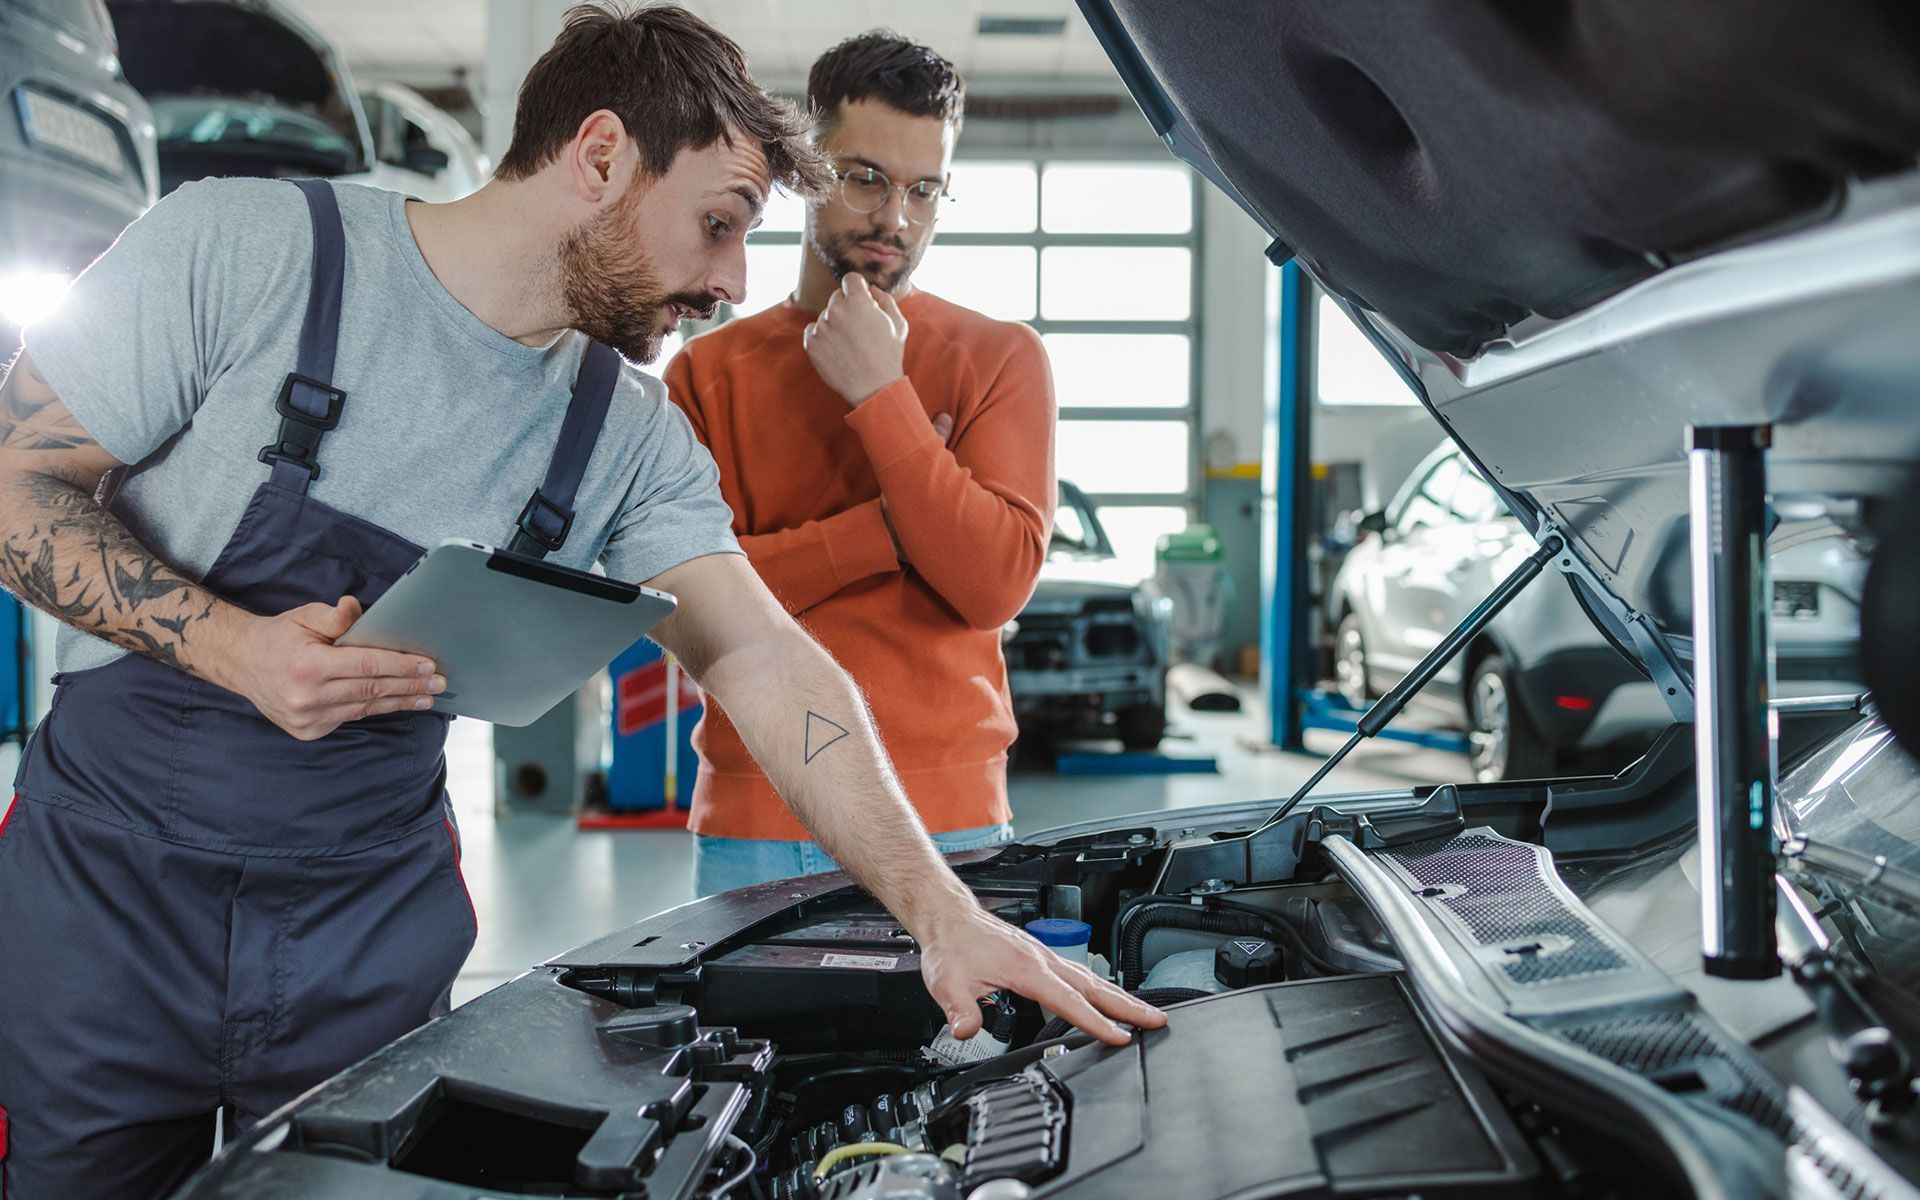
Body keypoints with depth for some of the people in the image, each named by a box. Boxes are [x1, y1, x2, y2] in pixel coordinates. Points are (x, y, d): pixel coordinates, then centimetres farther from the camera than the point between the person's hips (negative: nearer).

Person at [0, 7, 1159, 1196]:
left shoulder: (632, 438, -4)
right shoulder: (242, 248, -14)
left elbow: (768, 665, -9)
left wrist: (943, 913, -16)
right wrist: (231, 645, -25)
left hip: (373, 917, 3)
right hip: (105, 874, -2)